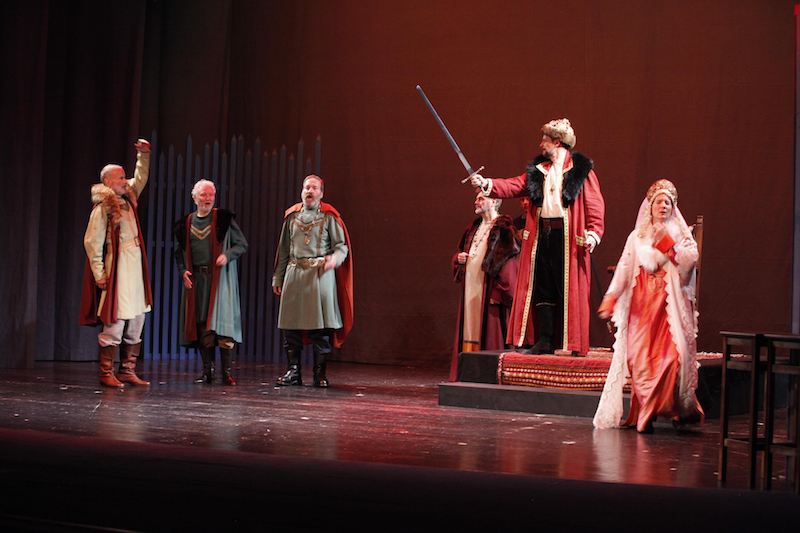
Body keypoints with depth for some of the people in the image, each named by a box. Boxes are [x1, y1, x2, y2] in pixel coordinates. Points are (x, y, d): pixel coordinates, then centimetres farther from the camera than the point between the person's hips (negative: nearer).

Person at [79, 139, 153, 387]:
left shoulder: (127, 199, 12)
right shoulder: (102, 208, -9)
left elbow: (141, 178, 27)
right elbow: (92, 243, -9)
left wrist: (144, 154, 14)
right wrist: (99, 274, -11)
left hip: (136, 268, 8)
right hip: (117, 269, -8)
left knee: (137, 322, 8)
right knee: (115, 322, -7)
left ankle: (127, 371, 14)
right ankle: (106, 373, 1)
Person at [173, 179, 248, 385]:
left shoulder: (223, 219, 2)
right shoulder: (186, 223, 10)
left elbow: (242, 244, 4)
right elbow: (179, 251, 19)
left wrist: (227, 255, -13)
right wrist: (183, 271, 3)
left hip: (220, 277, -3)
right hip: (196, 279, 3)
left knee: (222, 322, -10)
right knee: (201, 324, 3)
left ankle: (226, 372, -6)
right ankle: (208, 370, 11)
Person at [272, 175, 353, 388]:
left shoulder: (329, 217, 5)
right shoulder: (292, 216, 15)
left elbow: (342, 246, 3)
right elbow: (284, 250, 19)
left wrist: (334, 258, -20)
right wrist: (278, 278, 18)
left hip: (320, 274, -3)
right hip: (294, 273, 3)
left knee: (321, 326, -4)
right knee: (291, 323, 1)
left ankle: (320, 373, 3)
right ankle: (293, 371, 9)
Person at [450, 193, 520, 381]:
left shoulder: (503, 228, -6)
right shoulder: (474, 228, 19)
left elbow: (508, 260, -13)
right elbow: (463, 251, 29)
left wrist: (498, 291, -20)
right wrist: (459, 259, 4)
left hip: (489, 290, -8)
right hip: (471, 290, 8)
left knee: (489, 331, -7)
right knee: (470, 328, 6)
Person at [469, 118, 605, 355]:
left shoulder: (580, 169, -1)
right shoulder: (538, 170, 17)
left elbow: (595, 204, -7)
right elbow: (513, 186, 10)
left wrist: (593, 232, -18)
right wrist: (487, 184, -4)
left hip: (568, 236, -6)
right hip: (542, 234, 6)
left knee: (569, 289, -5)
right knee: (542, 288, 6)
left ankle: (573, 343, 0)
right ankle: (545, 341, 11)